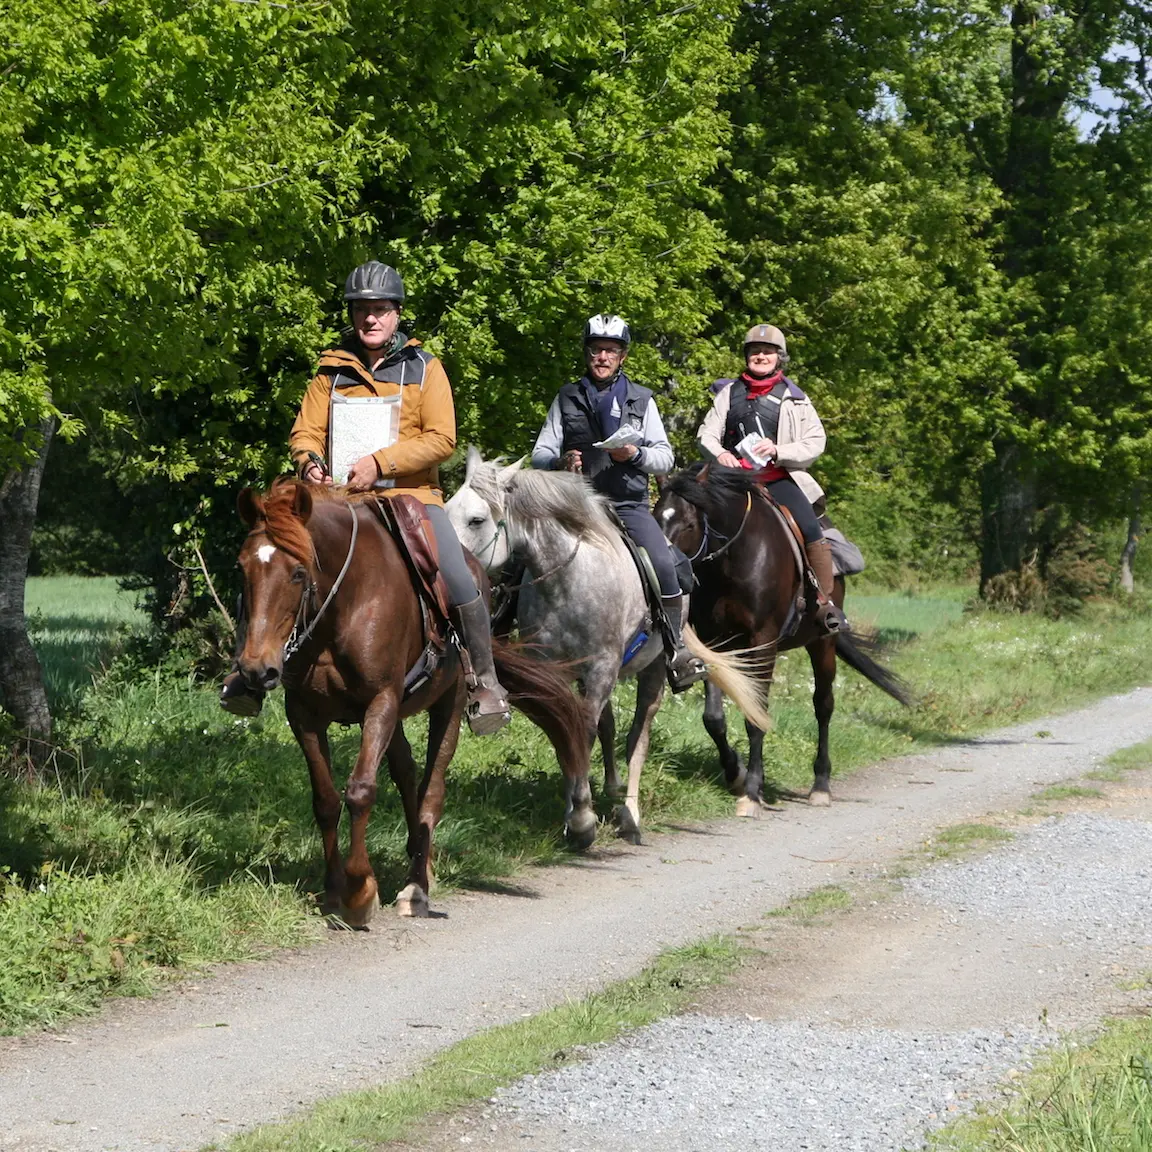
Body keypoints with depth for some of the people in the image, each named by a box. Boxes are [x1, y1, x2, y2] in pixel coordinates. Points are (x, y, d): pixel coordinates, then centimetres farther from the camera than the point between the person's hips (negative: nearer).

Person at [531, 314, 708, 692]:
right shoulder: (566, 399, 13)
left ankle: (676, 650, -13)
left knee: (662, 563, -24)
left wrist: (636, 454, -12)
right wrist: (560, 460, -12)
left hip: (629, 504, -1)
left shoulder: (641, 400, 12)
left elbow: (665, 458, 9)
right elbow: (540, 454, 12)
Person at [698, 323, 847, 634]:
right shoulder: (729, 393, 14)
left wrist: (779, 450, -13)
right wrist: (719, 453, -11)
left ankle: (825, 603, -11)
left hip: (778, 478, -2)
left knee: (811, 530, -22)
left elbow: (816, 441, 3)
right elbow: (707, 432, 13)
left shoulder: (793, 399, 9)